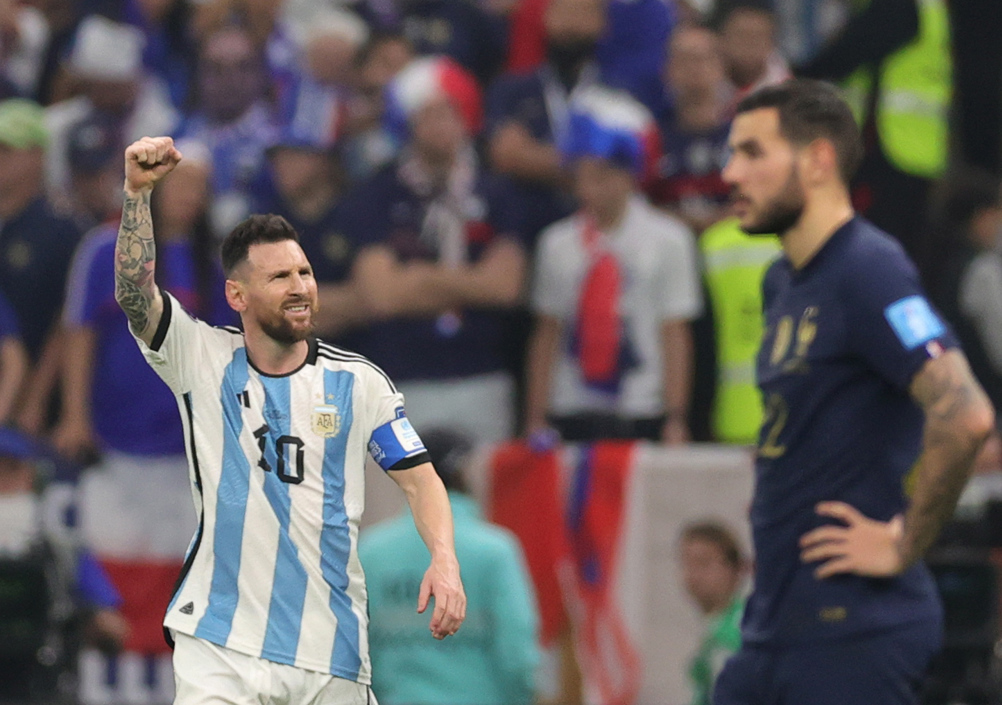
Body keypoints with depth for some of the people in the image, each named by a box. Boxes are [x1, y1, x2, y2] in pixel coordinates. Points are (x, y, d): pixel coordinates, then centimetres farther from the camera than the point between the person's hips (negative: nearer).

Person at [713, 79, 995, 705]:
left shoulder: (869, 271, -14)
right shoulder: (783, 283, 16)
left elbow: (964, 416, -26)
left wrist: (903, 545, -18)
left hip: (854, 633, -10)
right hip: (775, 625, 10)